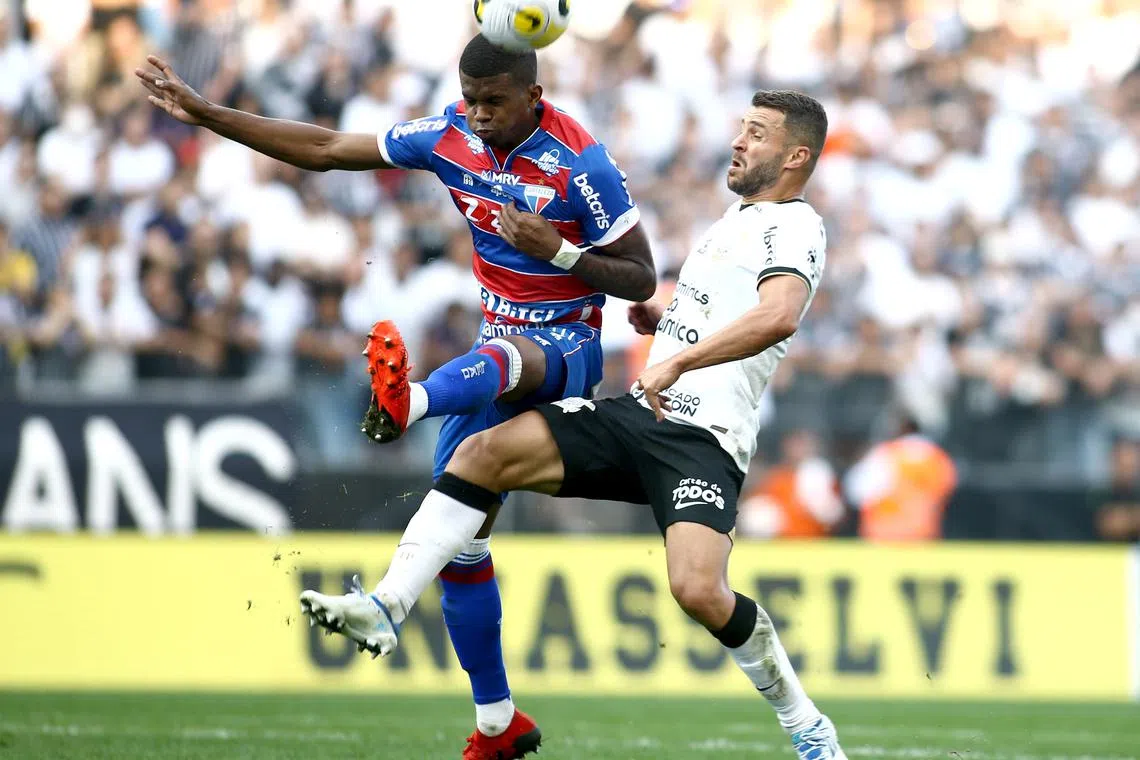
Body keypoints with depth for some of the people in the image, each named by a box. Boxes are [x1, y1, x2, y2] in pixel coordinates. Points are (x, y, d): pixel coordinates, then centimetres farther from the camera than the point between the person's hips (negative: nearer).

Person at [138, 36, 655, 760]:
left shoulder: (581, 164, -17)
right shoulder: (451, 137, -1)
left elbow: (642, 279, -12)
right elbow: (326, 150, 4)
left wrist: (555, 250, -27)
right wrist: (206, 114, 1)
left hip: (568, 346, -7)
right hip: (497, 351, 7)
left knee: (506, 356, -44)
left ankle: (403, 403, -79)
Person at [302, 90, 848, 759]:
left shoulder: (796, 227, -4)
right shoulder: (734, 223, 25)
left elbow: (777, 316, -26)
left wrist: (676, 362, -29)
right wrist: (652, 314, 21)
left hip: (704, 439, -8)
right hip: (638, 412, 9)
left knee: (698, 590, -28)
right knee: (485, 452, -10)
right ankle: (386, 609, -14)